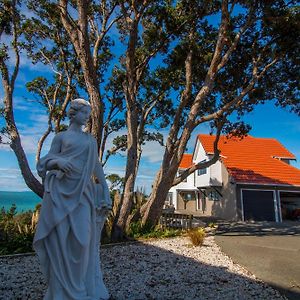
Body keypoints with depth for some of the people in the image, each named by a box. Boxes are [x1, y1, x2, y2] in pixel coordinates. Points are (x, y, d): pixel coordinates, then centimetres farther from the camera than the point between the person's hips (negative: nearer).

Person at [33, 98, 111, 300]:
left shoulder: (91, 139, 16)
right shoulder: (60, 137, 8)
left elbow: (97, 167, 13)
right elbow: (46, 162, 3)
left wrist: (105, 193, 7)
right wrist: (58, 161, -21)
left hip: (82, 192, 3)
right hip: (61, 190, -2)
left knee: (82, 237, 3)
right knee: (61, 238, -1)